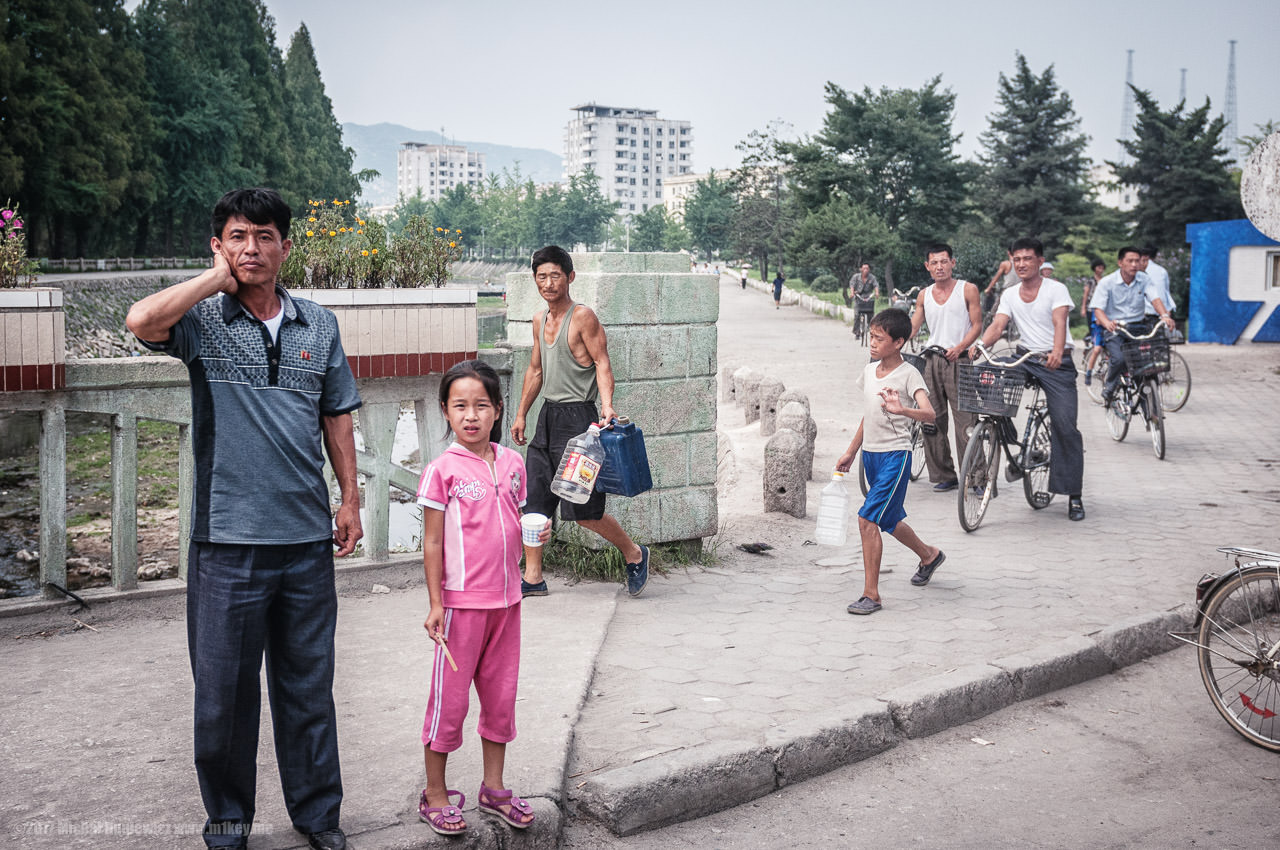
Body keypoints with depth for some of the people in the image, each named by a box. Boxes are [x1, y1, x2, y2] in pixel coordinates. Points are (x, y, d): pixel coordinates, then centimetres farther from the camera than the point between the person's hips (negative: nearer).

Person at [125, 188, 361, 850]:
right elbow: (142, 321, -24)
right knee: (224, 688, 8)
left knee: (308, 684, 13)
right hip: (228, 538, -2)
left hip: (307, 536, 3)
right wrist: (218, 278, -13)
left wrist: (350, 500, 11)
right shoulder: (202, 321, -2)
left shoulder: (319, 325, 8)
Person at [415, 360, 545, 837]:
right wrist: (435, 604, -11)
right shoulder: (443, 470, -9)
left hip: (505, 600, 5)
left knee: (501, 696, 14)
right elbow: (432, 542, -8)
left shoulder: (511, 464, 6)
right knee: (450, 698, 3)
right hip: (461, 601, -5)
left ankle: (494, 789, 28)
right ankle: (435, 794, 18)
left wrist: (536, 532, -5)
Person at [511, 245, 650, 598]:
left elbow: (602, 363, -13)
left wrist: (607, 406, -28)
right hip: (548, 417, 8)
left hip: (577, 417, -8)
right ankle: (533, 578, 14)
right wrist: (521, 415, 24)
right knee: (535, 502, 6)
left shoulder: (582, 316, -10)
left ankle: (634, 554, 16)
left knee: (584, 511, -5)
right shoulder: (540, 320, 13)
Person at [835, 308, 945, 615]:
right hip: (871, 453, 8)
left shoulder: (908, 374, -12)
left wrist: (901, 409, -46)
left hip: (895, 454, -8)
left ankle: (871, 594, -9)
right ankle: (929, 555, 49)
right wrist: (851, 452, 23)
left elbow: (929, 413, -27)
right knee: (889, 521, 21)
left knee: (868, 519, -16)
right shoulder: (870, 371, 9)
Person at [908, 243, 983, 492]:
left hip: (959, 360, -4)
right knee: (932, 420, 3)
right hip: (931, 360, 4)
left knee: (965, 420, -9)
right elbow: (912, 327, 14)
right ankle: (944, 476, 12)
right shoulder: (924, 296, 14)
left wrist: (959, 348, -18)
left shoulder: (967, 290, 2)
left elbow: (977, 325, -2)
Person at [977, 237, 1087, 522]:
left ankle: (1074, 496, -3)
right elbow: (997, 325, -4)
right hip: (1025, 359, 4)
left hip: (1057, 363, -4)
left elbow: (1059, 322, -21)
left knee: (1065, 426, -11)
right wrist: (979, 346, -26)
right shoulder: (1009, 295, 9)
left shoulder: (1056, 289, -5)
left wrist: (1057, 352, -41)